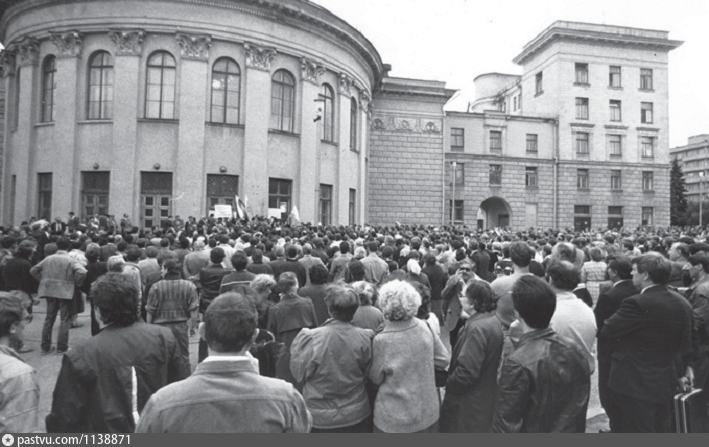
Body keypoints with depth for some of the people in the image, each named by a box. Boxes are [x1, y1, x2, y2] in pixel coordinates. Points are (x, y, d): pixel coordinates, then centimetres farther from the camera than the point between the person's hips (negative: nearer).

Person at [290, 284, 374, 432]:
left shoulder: (313, 338, -24)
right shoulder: (364, 338, -17)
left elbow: (299, 374, -9)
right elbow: (367, 374, -3)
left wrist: (303, 336, -3)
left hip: (322, 420, -1)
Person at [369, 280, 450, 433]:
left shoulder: (381, 340, -23)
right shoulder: (425, 327, -13)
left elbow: (376, 378, -8)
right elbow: (443, 360, 0)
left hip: (395, 417, -3)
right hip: (427, 412, 3)